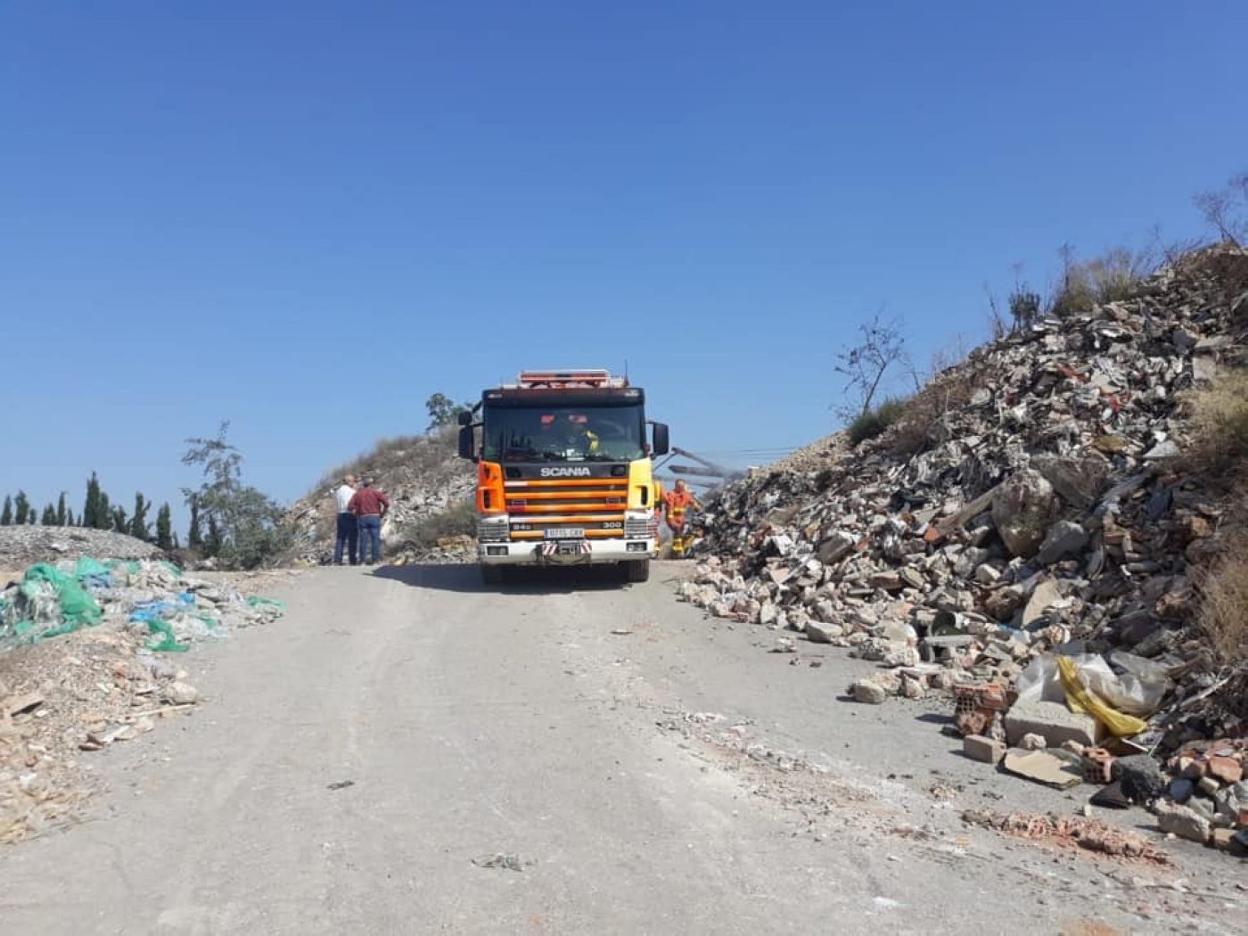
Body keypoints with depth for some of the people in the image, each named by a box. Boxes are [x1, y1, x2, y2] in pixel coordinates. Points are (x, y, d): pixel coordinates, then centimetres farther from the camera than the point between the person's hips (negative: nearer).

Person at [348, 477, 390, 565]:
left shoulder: (357, 494, 10)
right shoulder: (375, 492, 2)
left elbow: (350, 507, -1)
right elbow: (386, 503, -10)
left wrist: (356, 514, 12)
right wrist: (382, 513, 2)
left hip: (363, 518, 2)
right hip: (375, 517, -2)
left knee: (363, 540, 4)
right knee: (375, 539, 0)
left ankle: (362, 561, 3)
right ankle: (375, 560, -2)